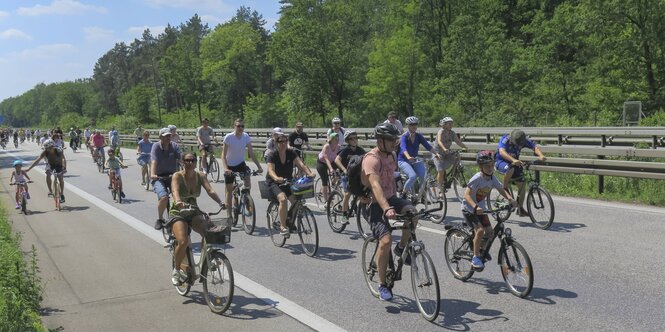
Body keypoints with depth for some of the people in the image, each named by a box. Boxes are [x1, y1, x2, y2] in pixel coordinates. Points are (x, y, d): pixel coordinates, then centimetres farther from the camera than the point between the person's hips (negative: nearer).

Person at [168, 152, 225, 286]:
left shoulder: (200, 176, 0)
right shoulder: (177, 176, -11)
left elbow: (210, 191, -15)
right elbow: (175, 191, -30)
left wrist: (221, 202, -34)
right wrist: (179, 202, -52)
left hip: (194, 213, 3)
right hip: (178, 213, -3)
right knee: (183, 242, -26)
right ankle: (176, 270, 0)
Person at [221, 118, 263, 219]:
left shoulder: (246, 137, -10)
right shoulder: (228, 137, -19)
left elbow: (251, 153, -8)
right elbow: (223, 155, -20)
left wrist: (259, 167, -18)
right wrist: (225, 168, -35)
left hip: (241, 164, 2)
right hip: (230, 166, -2)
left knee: (248, 184, -22)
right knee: (229, 190, 3)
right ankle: (229, 214, 13)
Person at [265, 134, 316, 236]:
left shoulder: (291, 153, -2)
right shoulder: (272, 155, -12)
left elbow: (301, 164, -15)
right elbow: (271, 170, -26)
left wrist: (309, 173, -35)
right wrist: (276, 178, -49)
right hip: (274, 182, -4)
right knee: (283, 199, -31)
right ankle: (282, 227, -22)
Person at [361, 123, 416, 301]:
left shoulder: (390, 155, 7)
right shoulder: (372, 159, -21)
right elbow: (375, 186, -36)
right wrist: (387, 209, -48)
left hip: (390, 198, 7)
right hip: (376, 204, -7)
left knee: (412, 213, -24)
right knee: (386, 240, -20)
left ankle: (402, 248, 1)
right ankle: (382, 284, -4)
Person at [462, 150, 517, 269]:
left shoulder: (492, 178, -5)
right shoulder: (477, 178, -26)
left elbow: (501, 189, 2)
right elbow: (467, 194, -32)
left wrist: (509, 198, -18)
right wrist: (475, 207, -47)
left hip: (481, 208, 7)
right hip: (469, 209, -7)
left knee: (489, 230, 4)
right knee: (480, 230, -21)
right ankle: (475, 257, -8)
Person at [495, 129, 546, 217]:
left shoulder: (524, 140, -13)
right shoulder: (505, 140, -27)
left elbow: (535, 146, -23)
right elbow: (502, 152, -43)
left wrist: (541, 155, -45)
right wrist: (513, 160, -59)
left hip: (515, 162, 5)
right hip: (501, 161, -5)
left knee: (522, 184, -6)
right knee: (510, 169, -39)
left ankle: (520, 209, 7)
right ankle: (504, 188, -14)